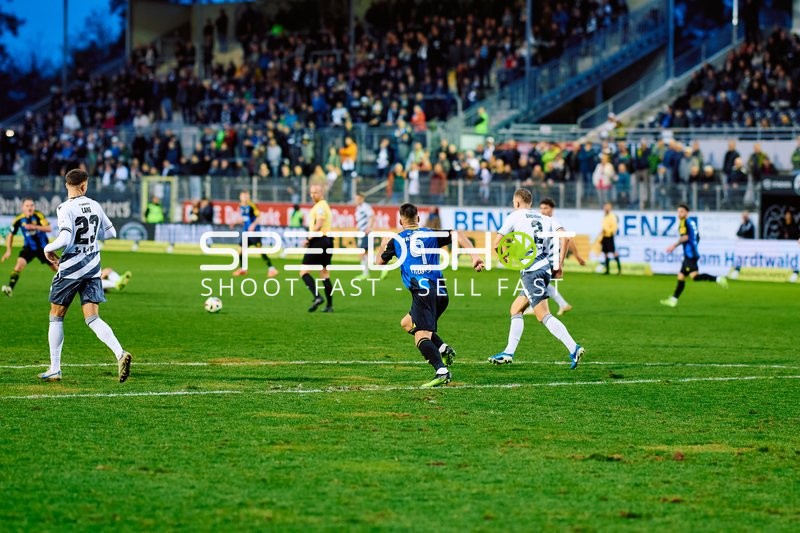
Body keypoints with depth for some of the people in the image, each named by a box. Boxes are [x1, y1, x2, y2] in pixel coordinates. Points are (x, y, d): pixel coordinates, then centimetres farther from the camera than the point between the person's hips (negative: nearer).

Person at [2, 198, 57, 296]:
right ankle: (10, 288, -30)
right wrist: (8, 250, -6)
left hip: (43, 247, 0)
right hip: (28, 248, 0)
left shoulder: (38, 215, -16)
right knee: (20, 263, -25)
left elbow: (49, 228, -25)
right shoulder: (19, 220, -11)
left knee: (55, 268, 10)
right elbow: (11, 235, 2)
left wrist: (35, 227, -38)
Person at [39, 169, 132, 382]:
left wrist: (48, 249, -5)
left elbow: (65, 240, -23)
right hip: (92, 269, 5)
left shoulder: (66, 208, -14)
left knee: (56, 317, 11)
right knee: (92, 319, 0)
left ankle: (54, 369, 13)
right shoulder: (94, 206, 5)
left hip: (70, 269, -5)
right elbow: (110, 233, 14)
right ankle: (120, 353, -23)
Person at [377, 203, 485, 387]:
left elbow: (380, 262, 26)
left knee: (421, 336, -12)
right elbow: (456, 235, 3)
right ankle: (443, 348, 6)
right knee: (407, 323, 24)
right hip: (441, 291, 5)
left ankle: (442, 371, -34)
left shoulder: (396, 240, 13)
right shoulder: (432, 234, 19)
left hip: (422, 291, -5)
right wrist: (474, 255, -7)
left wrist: (383, 245, 47)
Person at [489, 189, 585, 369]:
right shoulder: (544, 219, 16)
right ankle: (508, 353, 20)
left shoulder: (514, 217, 2)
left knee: (544, 315, -13)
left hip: (531, 271, -8)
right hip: (546, 268, 8)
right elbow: (564, 236, 1)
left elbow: (496, 244, -1)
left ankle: (573, 348, -25)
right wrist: (559, 265, 2)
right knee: (515, 309, 19)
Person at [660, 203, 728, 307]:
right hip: (689, 255, 10)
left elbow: (685, 237, -21)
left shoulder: (684, 222, -8)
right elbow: (697, 237, 22)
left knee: (695, 276, -19)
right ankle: (673, 300, 12)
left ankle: (718, 279, -27)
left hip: (689, 254, -10)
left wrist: (674, 246, -16)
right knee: (681, 277, 11)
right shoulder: (692, 222, 17)